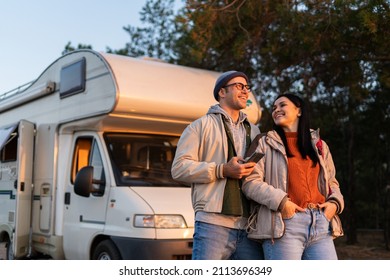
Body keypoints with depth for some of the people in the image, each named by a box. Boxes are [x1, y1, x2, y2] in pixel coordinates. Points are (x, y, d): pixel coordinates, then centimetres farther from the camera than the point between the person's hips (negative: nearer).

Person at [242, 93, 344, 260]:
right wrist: (280, 201, -14)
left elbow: (332, 182, 26)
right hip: (283, 224, -3)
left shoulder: (319, 145, 22)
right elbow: (250, 182, 0)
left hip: (321, 224, 4)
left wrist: (334, 202, 4)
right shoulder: (266, 144, 10)